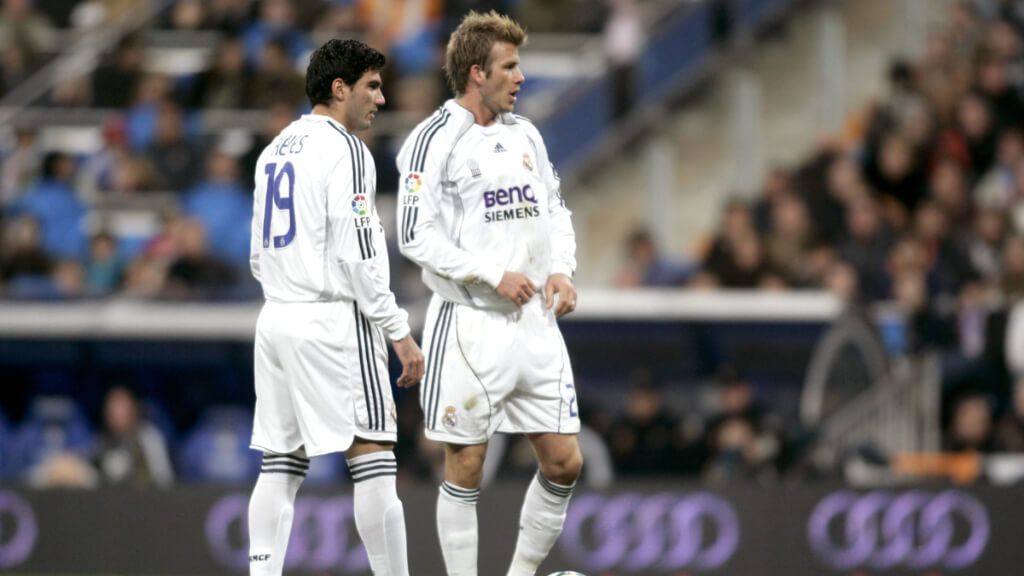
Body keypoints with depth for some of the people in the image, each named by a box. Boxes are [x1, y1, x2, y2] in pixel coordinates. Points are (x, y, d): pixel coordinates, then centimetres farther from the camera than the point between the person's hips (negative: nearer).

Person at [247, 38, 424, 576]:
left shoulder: (275, 150, 17)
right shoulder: (343, 149, -9)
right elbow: (357, 254, -16)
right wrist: (400, 333, -12)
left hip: (277, 320, 9)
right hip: (333, 320, -9)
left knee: (280, 466, 7)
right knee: (373, 458, -6)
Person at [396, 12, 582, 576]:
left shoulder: (524, 134, 12)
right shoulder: (434, 139, -9)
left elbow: (556, 211, 21)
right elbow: (417, 236, -14)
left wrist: (561, 270, 2)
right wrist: (493, 276, -18)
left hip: (534, 321, 6)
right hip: (470, 325, -6)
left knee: (563, 462, 4)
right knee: (466, 467, -1)